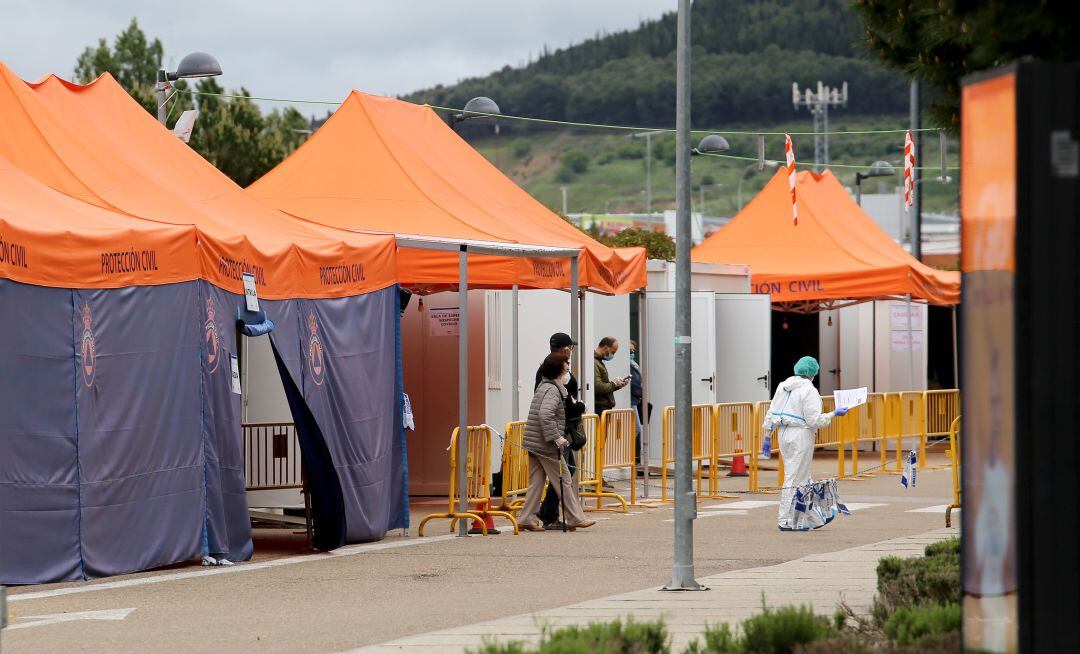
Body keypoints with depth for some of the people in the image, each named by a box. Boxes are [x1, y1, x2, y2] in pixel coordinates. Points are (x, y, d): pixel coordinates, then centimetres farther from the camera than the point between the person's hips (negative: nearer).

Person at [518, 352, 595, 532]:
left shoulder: (544, 386, 17)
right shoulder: (552, 390, -14)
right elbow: (545, 414, -28)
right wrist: (557, 437, -25)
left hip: (533, 443, 9)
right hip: (546, 445, -9)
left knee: (536, 482, 11)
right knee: (564, 480, -1)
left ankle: (526, 519, 9)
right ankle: (575, 518, 4)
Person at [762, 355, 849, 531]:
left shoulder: (783, 386, 10)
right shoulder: (809, 391, -13)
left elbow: (771, 413, 13)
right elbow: (814, 420, -16)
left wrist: (768, 434, 18)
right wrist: (834, 414, -4)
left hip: (784, 434, 8)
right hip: (801, 436, -8)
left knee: (805, 476, 16)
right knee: (795, 478, -3)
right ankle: (786, 521, -2)